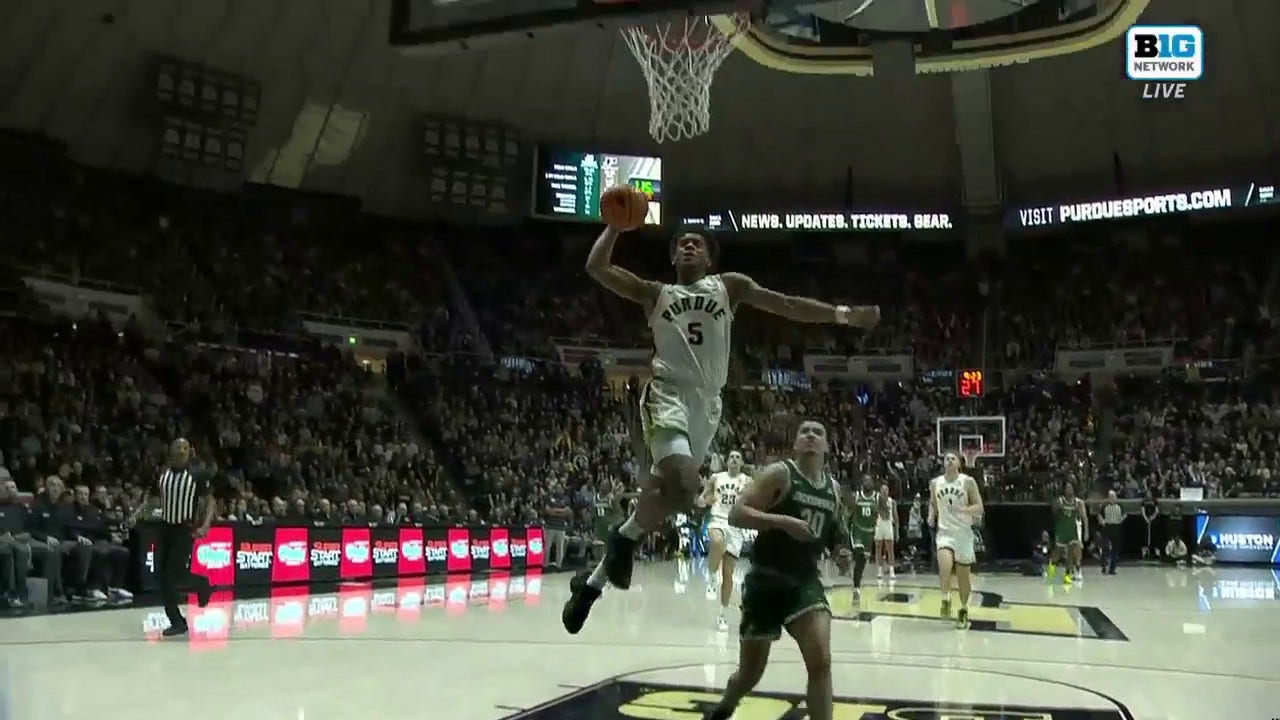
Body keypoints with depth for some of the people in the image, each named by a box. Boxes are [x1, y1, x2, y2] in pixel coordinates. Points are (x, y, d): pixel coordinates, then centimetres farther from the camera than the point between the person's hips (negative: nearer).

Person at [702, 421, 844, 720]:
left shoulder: (833, 489, 9)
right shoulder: (779, 473, -10)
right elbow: (736, 514, -19)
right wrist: (784, 521, -29)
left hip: (806, 580, 4)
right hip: (766, 580, -4)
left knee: (820, 662, -16)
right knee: (750, 673, 8)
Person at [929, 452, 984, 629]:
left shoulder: (968, 482, -6)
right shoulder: (935, 483, 3)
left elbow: (979, 507, -7)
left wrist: (963, 509, -24)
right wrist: (931, 516, -1)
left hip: (963, 532, -1)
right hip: (944, 531, 1)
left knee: (963, 573, 7)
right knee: (945, 566, -25)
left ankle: (963, 610, 24)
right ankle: (946, 599, -6)